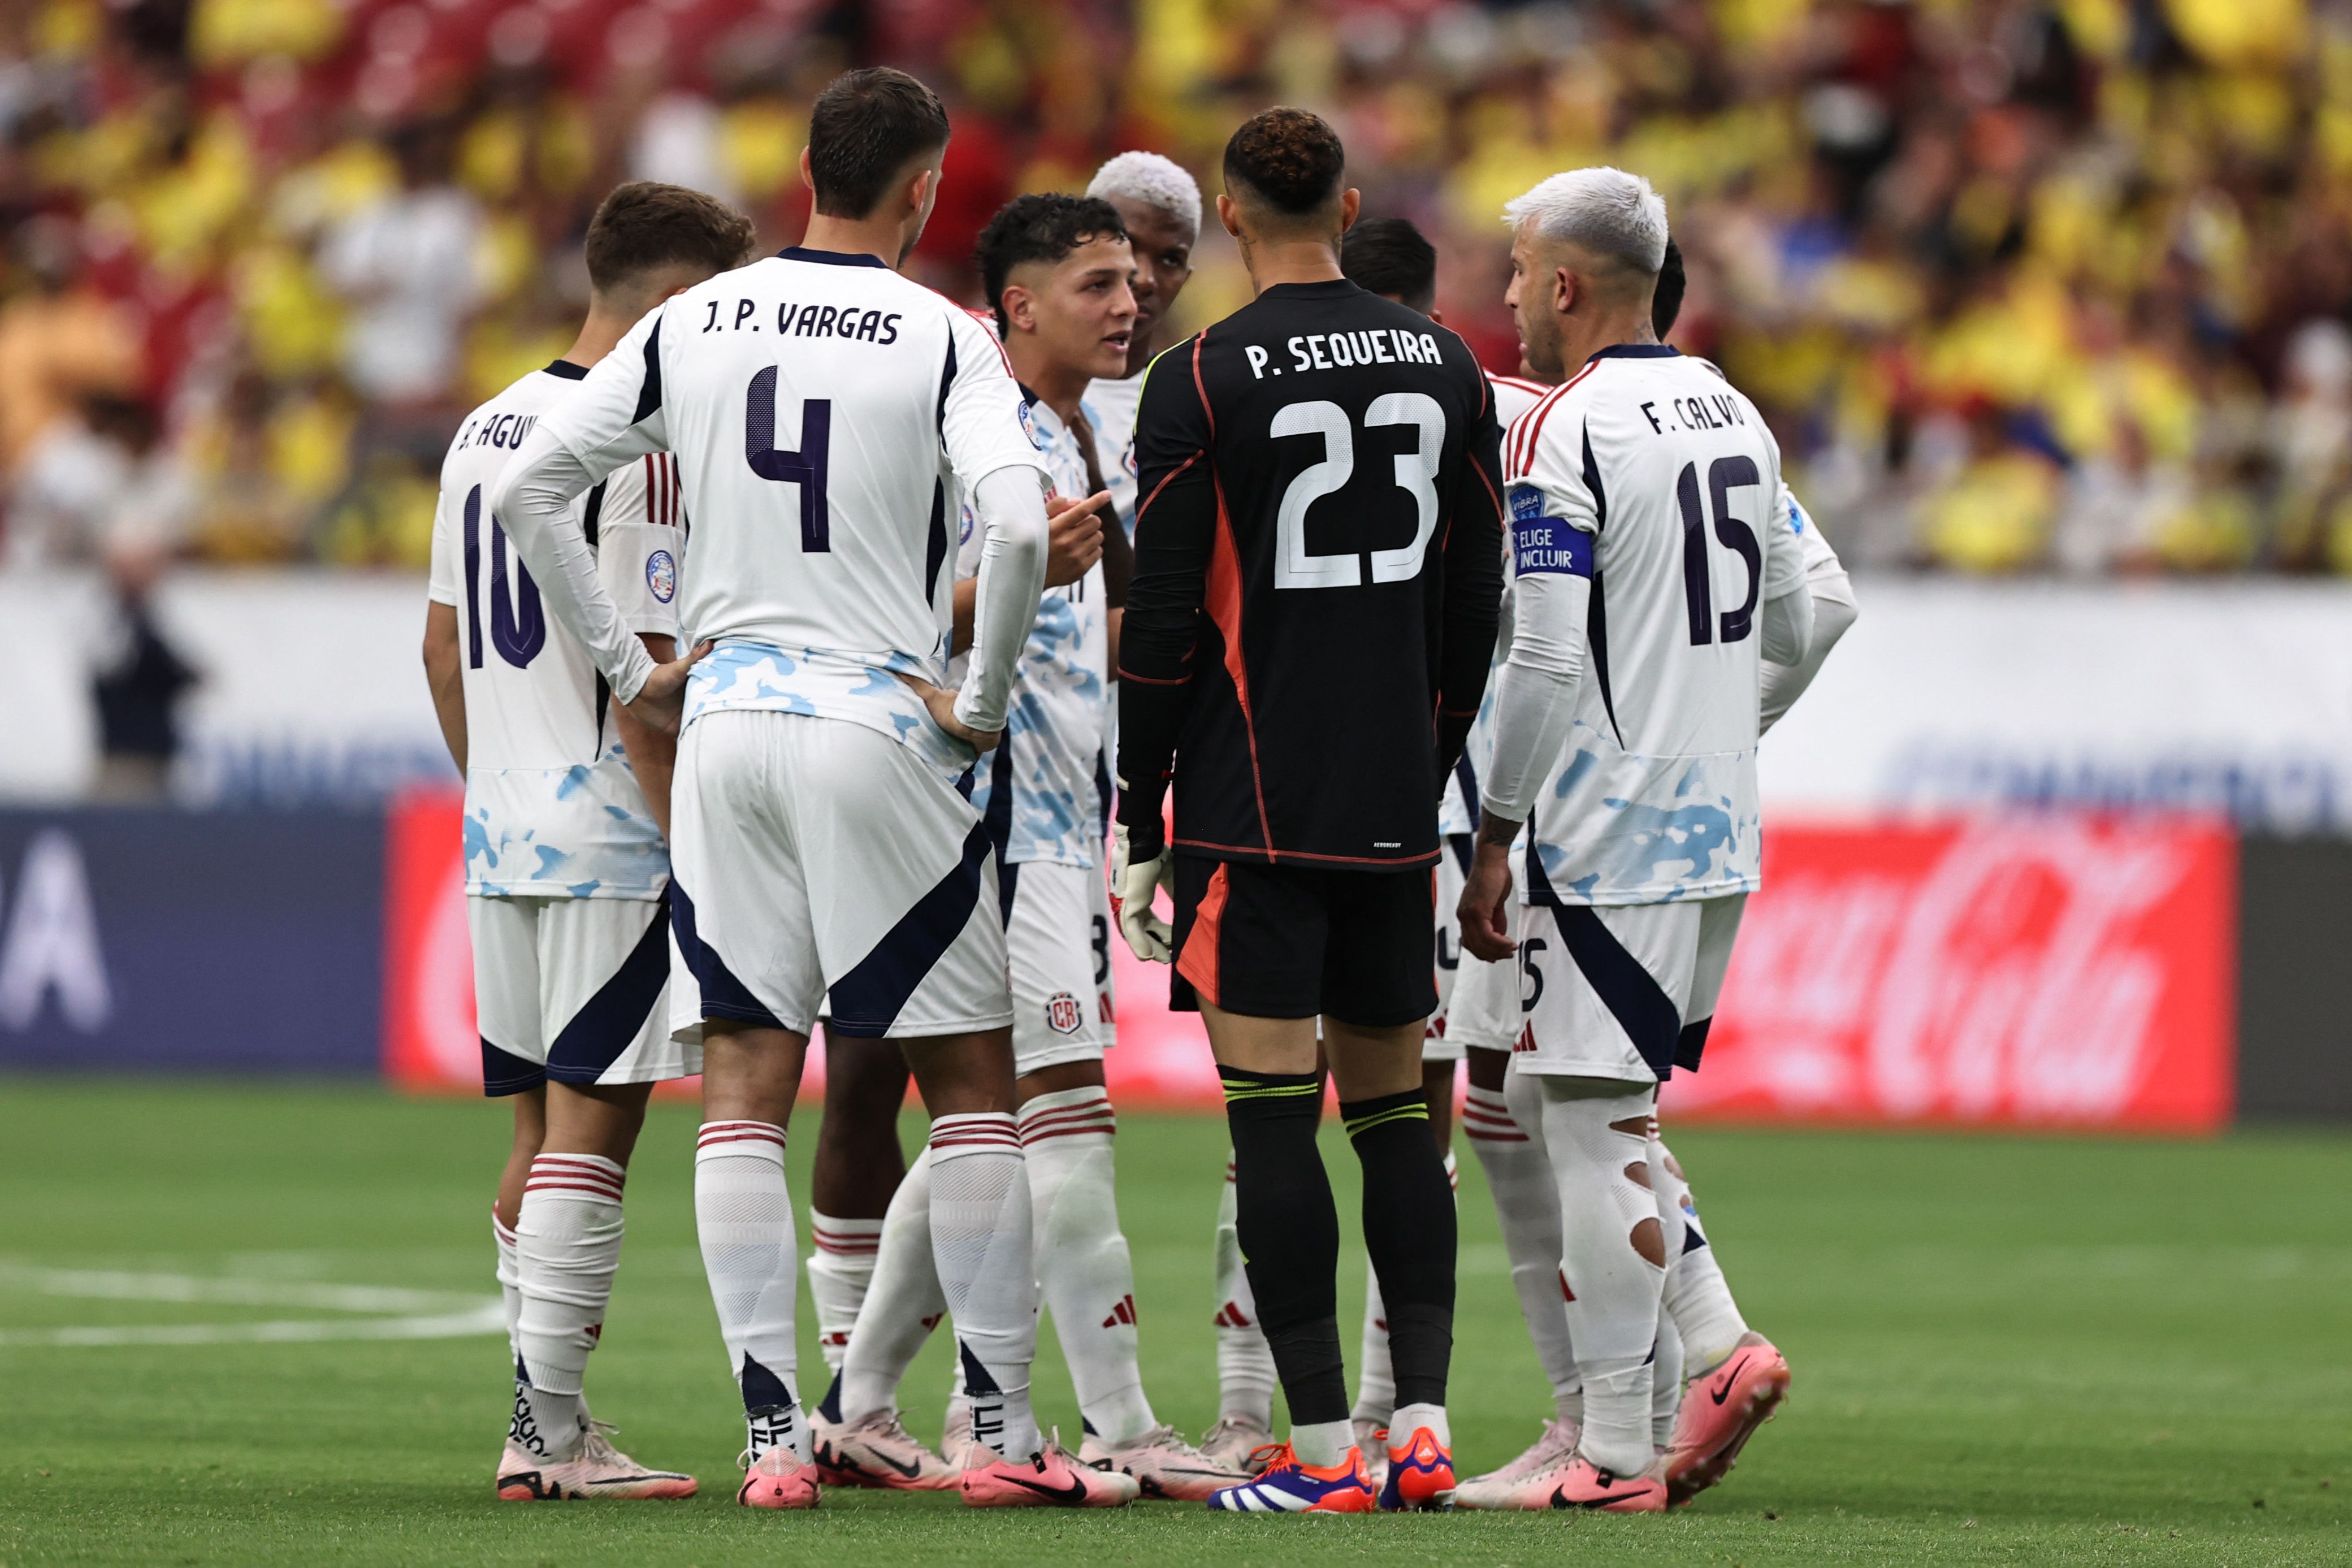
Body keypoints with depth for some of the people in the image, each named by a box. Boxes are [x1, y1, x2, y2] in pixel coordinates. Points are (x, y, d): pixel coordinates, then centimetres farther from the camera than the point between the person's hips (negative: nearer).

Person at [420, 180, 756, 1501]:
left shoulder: (487, 429, 14)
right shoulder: (640, 445, -14)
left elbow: (445, 650, 19)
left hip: (505, 840, 9)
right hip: (613, 842, -8)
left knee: (544, 1134, 12)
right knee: (591, 1131, -7)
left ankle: (544, 1430, 14)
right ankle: (552, 1433, -9)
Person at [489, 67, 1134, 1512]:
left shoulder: (694, 325, 7)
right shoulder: (942, 341, -6)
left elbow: (531, 486, 9)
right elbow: (1021, 525, -21)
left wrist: (629, 670, 14)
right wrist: (982, 703, -7)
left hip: (726, 726, 4)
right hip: (879, 730, -4)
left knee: (746, 1080, 6)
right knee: (971, 1076, 5)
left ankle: (772, 1433, 1)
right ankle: (1004, 1430, 4)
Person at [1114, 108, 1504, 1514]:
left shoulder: (1203, 383, -8)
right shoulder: (1447, 368, 7)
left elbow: (1163, 623, -8)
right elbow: (1477, 603, 11)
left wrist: (1141, 831, -1)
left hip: (1254, 807, -5)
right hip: (1397, 812, 5)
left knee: (1273, 1113, -4)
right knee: (1394, 1109, 12)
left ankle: (1324, 1450, -7)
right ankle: (1425, 1425, 5)